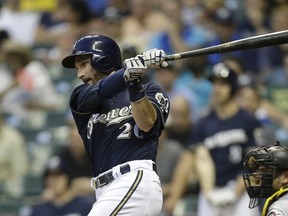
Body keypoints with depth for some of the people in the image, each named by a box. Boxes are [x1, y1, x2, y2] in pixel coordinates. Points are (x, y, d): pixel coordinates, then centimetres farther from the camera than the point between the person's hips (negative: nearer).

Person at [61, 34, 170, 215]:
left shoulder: (149, 92, 10)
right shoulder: (81, 98, 19)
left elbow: (147, 124, -10)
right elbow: (101, 90, -4)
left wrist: (134, 84, -26)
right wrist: (129, 71, -23)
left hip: (137, 182, -6)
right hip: (106, 192, 6)